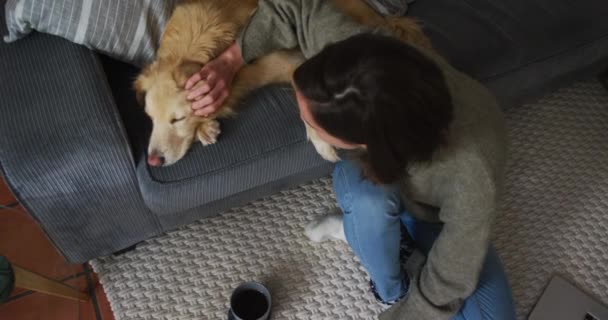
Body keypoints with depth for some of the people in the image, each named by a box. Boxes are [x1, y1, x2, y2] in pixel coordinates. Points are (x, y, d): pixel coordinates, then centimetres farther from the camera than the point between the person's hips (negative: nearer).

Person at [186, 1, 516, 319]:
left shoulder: (469, 175, -44)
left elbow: (447, 284, -29)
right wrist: (229, 61, -22)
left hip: (442, 216, -1)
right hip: (377, 186, 2)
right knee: (366, 197, -35)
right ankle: (390, 289, -2)